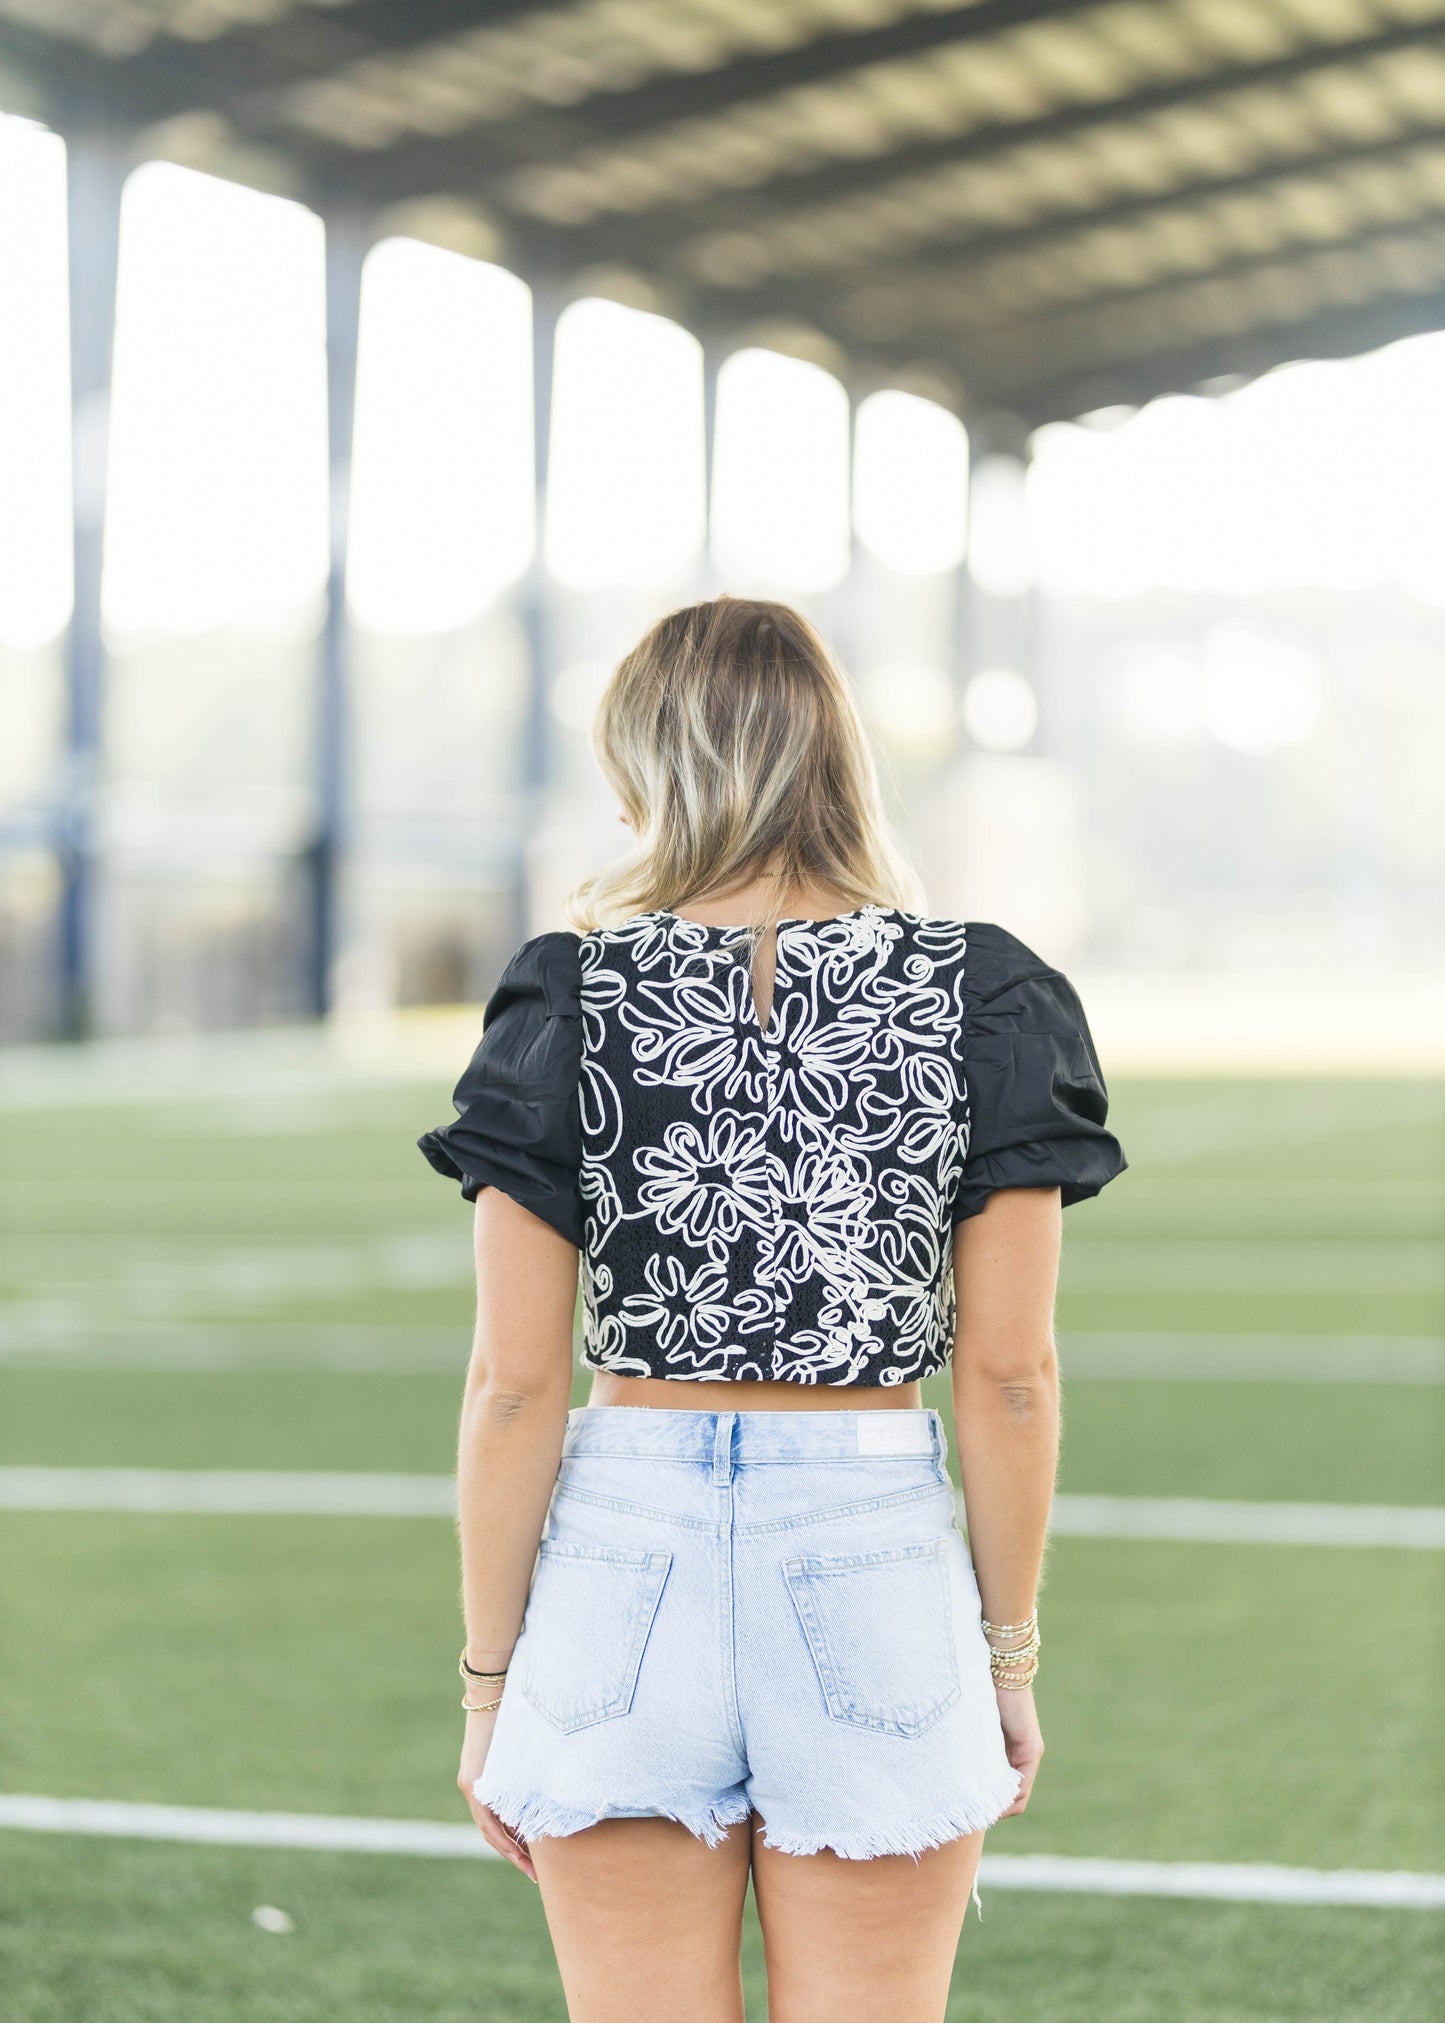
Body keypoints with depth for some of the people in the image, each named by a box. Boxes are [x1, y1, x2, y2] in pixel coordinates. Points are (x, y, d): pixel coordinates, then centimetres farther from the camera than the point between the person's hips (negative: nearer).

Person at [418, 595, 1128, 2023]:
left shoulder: (569, 1001, -3)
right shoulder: (981, 1001, -2)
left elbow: (514, 1384, -4)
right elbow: (1010, 1372, -3)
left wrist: (489, 1686, 4)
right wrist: (1010, 1655, 7)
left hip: (627, 1549, 0)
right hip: (877, 1555, 0)